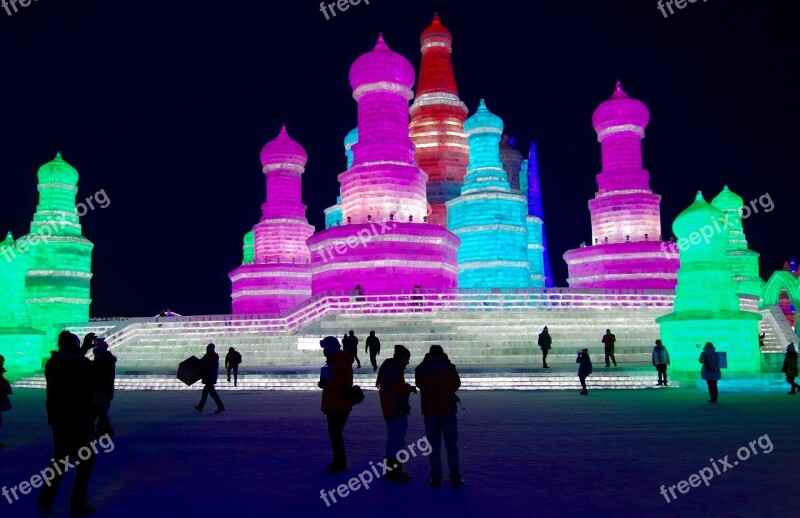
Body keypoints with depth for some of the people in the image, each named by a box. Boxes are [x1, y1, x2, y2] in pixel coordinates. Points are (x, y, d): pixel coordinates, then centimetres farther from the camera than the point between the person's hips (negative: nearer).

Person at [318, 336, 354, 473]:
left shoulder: (342, 362, -18)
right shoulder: (333, 361, 14)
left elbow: (343, 384, -26)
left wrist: (325, 385, -18)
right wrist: (324, 383, 2)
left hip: (340, 405, -10)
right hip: (333, 404, 10)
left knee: (335, 433, -6)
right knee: (334, 433, 15)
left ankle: (340, 463, 2)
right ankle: (338, 461, 24)